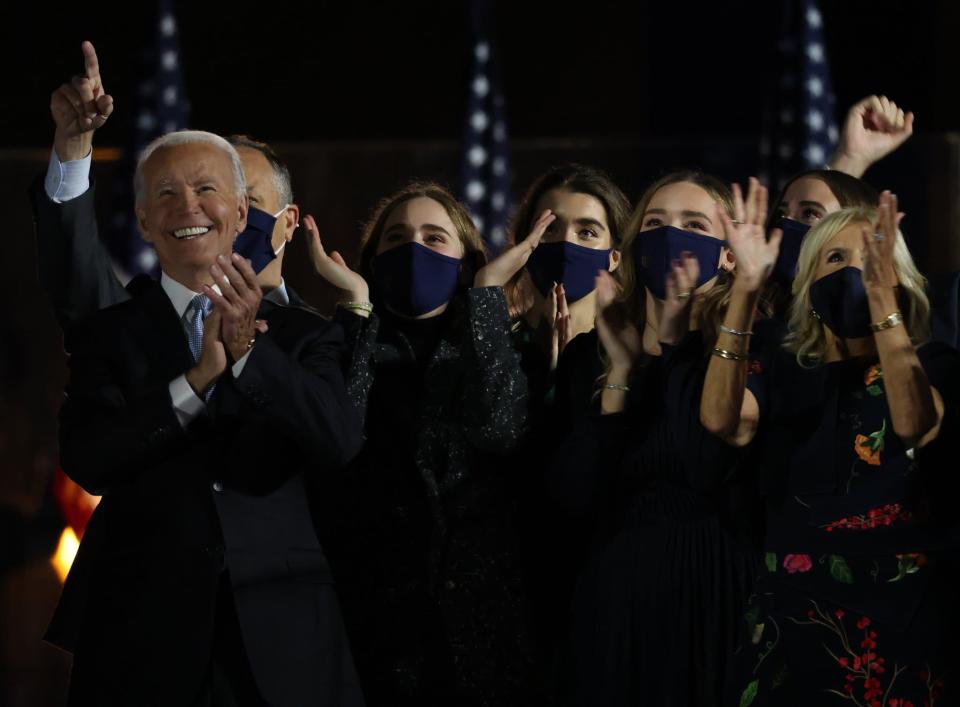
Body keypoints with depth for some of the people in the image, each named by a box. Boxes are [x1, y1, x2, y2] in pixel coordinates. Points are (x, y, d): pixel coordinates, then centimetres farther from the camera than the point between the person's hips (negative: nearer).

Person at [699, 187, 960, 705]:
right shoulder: (783, 373, 7)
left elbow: (914, 425, -24)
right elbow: (721, 420, -15)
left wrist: (880, 291, -30)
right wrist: (746, 288, -23)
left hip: (901, 613, -2)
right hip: (795, 612, 2)